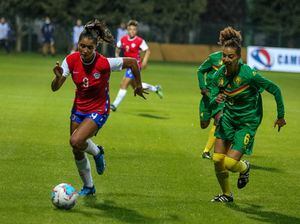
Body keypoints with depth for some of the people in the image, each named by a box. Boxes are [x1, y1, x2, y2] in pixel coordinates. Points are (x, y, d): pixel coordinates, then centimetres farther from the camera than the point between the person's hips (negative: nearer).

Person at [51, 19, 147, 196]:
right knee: (77, 153, 10)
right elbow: (55, 88, -13)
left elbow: (132, 62, -10)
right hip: (79, 108, 5)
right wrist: (58, 76, -34)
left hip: (98, 110, -5)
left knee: (76, 141, -26)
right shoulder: (71, 60, -14)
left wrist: (138, 86, 2)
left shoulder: (104, 63, -25)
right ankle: (88, 187, 34)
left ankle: (97, 152, 8)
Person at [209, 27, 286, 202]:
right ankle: (227, 194, 25)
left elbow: (275, 89, -15)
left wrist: (281, 116, -6)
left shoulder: (249, 74, -26)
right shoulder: (220, 74, -10)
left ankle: (244, 168, 24)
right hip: (228, 118, 5)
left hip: (248, 122, -5)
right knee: (218, 160, 0)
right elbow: (212, 103, -2)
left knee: (230, 163, -13)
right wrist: (215, 100, -28)